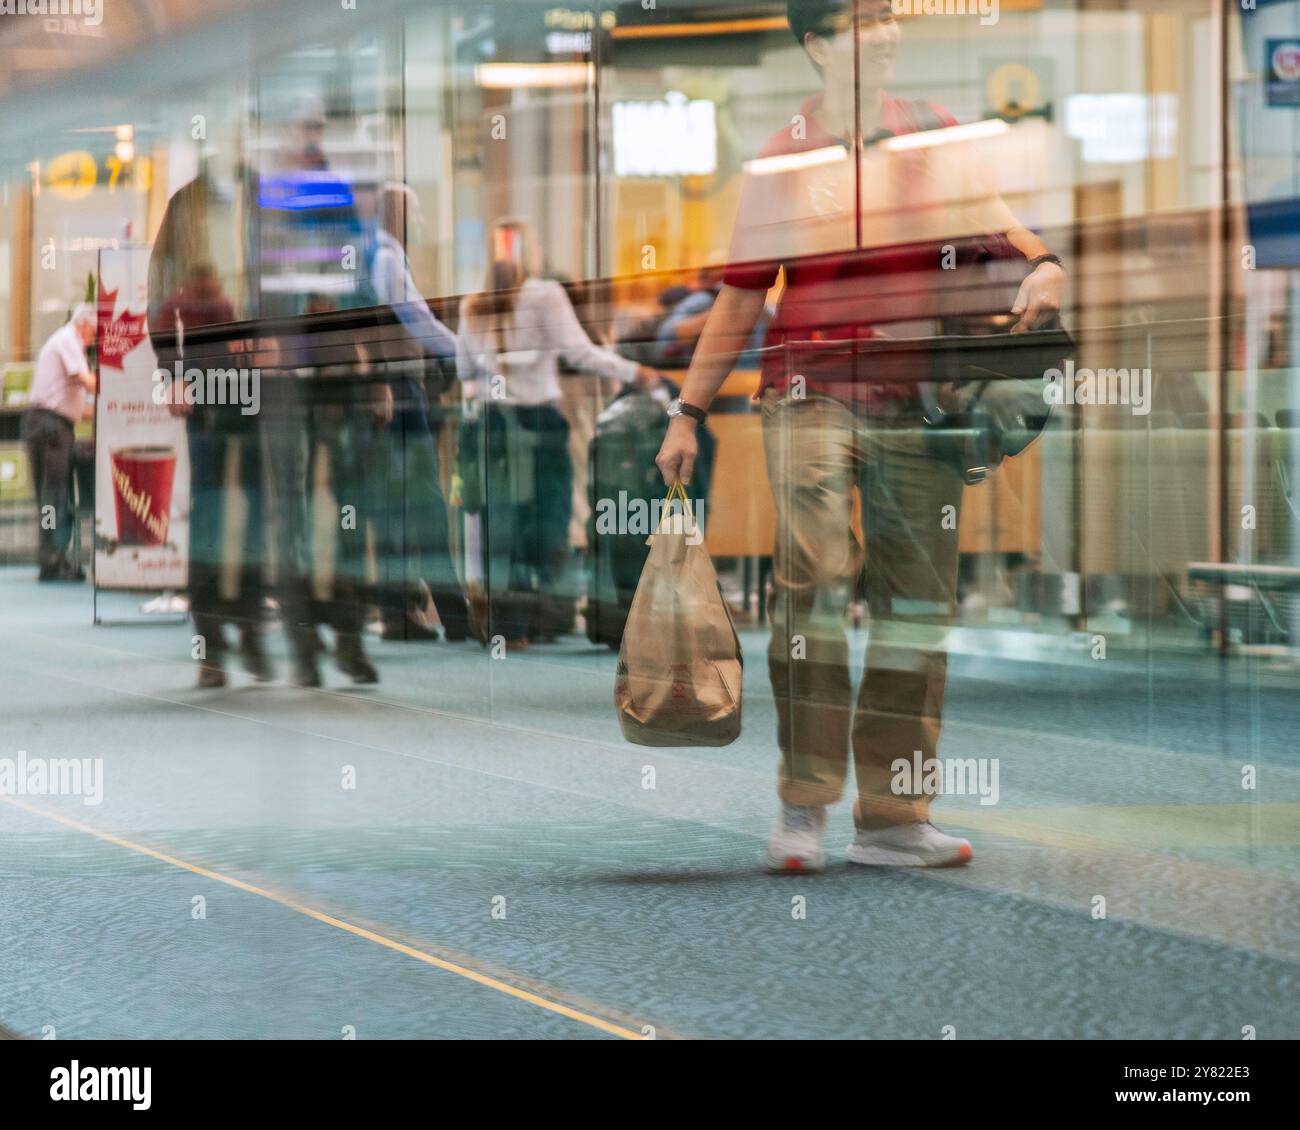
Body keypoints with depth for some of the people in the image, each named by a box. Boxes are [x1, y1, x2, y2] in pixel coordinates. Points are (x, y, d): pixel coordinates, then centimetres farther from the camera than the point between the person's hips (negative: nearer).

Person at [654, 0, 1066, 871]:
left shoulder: (936, 138, 11)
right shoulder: (782, 162, 6)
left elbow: (995, 225, 15)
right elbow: (740, 299, 10)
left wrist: (1042, 264, -9)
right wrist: (688, 413, 9)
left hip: (918, 399, 3)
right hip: (810, 391, -3)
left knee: (918, 601, 2)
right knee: (814, 581, -17)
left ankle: (893, 818, 8)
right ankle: (804, 807, -9)